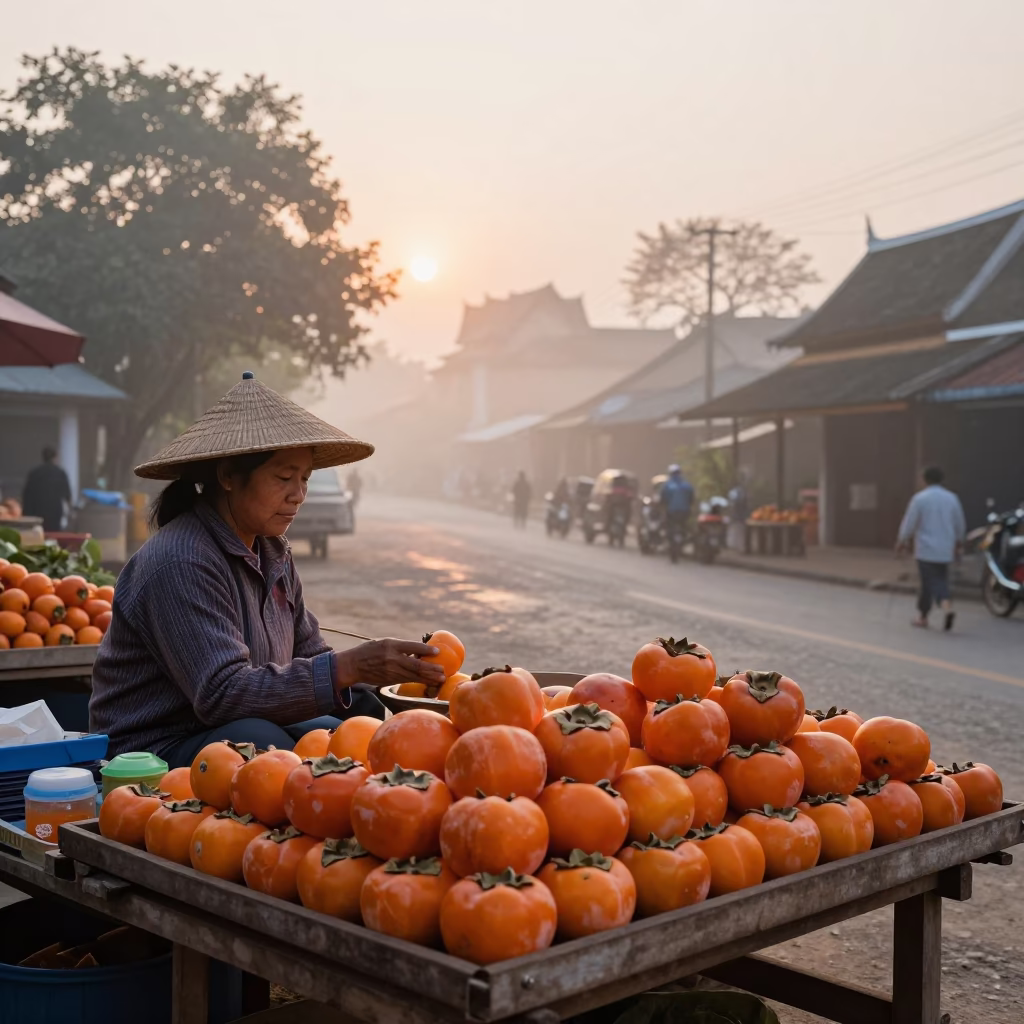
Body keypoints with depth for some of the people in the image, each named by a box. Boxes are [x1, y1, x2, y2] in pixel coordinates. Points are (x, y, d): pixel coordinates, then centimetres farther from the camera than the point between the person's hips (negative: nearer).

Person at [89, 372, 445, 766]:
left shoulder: (272, 551, 9)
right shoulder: (180, 563, -21)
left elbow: (307, 654, 10)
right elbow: (221, 693, -27)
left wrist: (384, 669, -9)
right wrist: (347, 667, -32)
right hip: (154, 751, -8)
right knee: (260, 740, -36)